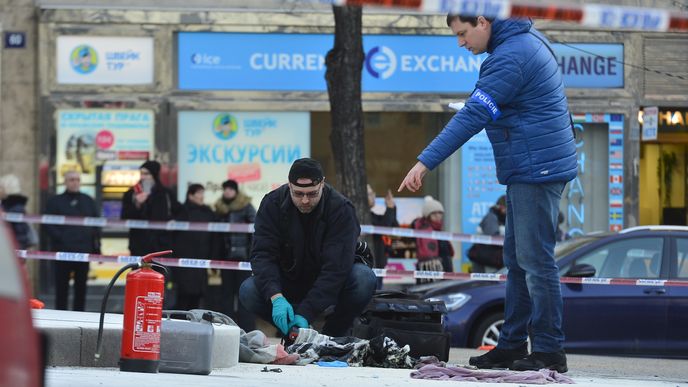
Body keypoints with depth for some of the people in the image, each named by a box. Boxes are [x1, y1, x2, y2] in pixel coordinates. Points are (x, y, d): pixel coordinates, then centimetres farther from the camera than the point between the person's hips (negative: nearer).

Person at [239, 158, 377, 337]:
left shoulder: (341, 209, -22)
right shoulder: (273, 204, -14)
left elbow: (336, 267, -29)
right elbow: (263, 254, -21)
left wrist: (306, 313, -38)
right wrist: (277, 298, -40)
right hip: (288, 281, 1)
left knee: (364, 279, -32)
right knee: (248, 291, -26)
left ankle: (333, 334, -10)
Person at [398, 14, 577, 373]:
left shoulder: (510, 57, -18)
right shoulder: (527, 40, 14)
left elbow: (472, 117, -23)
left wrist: (425, 162, -23)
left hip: (537, 169, -11)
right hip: (530, 169, 11)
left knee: (534, 260, -8)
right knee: (517, 260, 13)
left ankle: (549, 351, -6)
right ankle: (512, 345, 17)